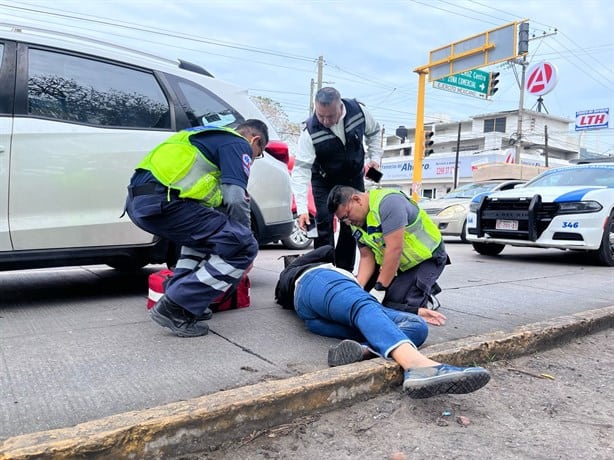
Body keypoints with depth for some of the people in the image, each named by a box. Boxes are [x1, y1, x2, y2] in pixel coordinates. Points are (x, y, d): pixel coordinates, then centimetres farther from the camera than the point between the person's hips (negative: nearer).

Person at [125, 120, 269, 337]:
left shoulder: (215, 137, 33)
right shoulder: (238, 144, 6)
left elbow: (218, 199, 37)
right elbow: (235, 199, -8)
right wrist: (245, 241, 6)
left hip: (137, 200, 10)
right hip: (161, 201, -10)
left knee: (203, 229, 33)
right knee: (242, 247, -5)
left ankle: (180, 293, 20)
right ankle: (176, 308, -4)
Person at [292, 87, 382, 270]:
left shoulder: (358, 111, -21)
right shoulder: (310, 131, -30)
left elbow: (373, 132, 3)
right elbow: (301, 169, -32)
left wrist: (375, 158, -9)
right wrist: (302, 209, -39)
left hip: (354, 178, 3)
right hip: (324, 181, -3)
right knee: (324, 224, -12)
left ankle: (344, 271, 16)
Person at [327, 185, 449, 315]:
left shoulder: (387, 202, -28)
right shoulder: (357, 223, -2)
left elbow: (394, 249, -32)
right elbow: (367, 257, -3)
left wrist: (379, 289, -29)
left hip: (427, 257, -8)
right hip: (399, 263, 8)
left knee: (393, 302, -22)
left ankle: (425, 298, 7)